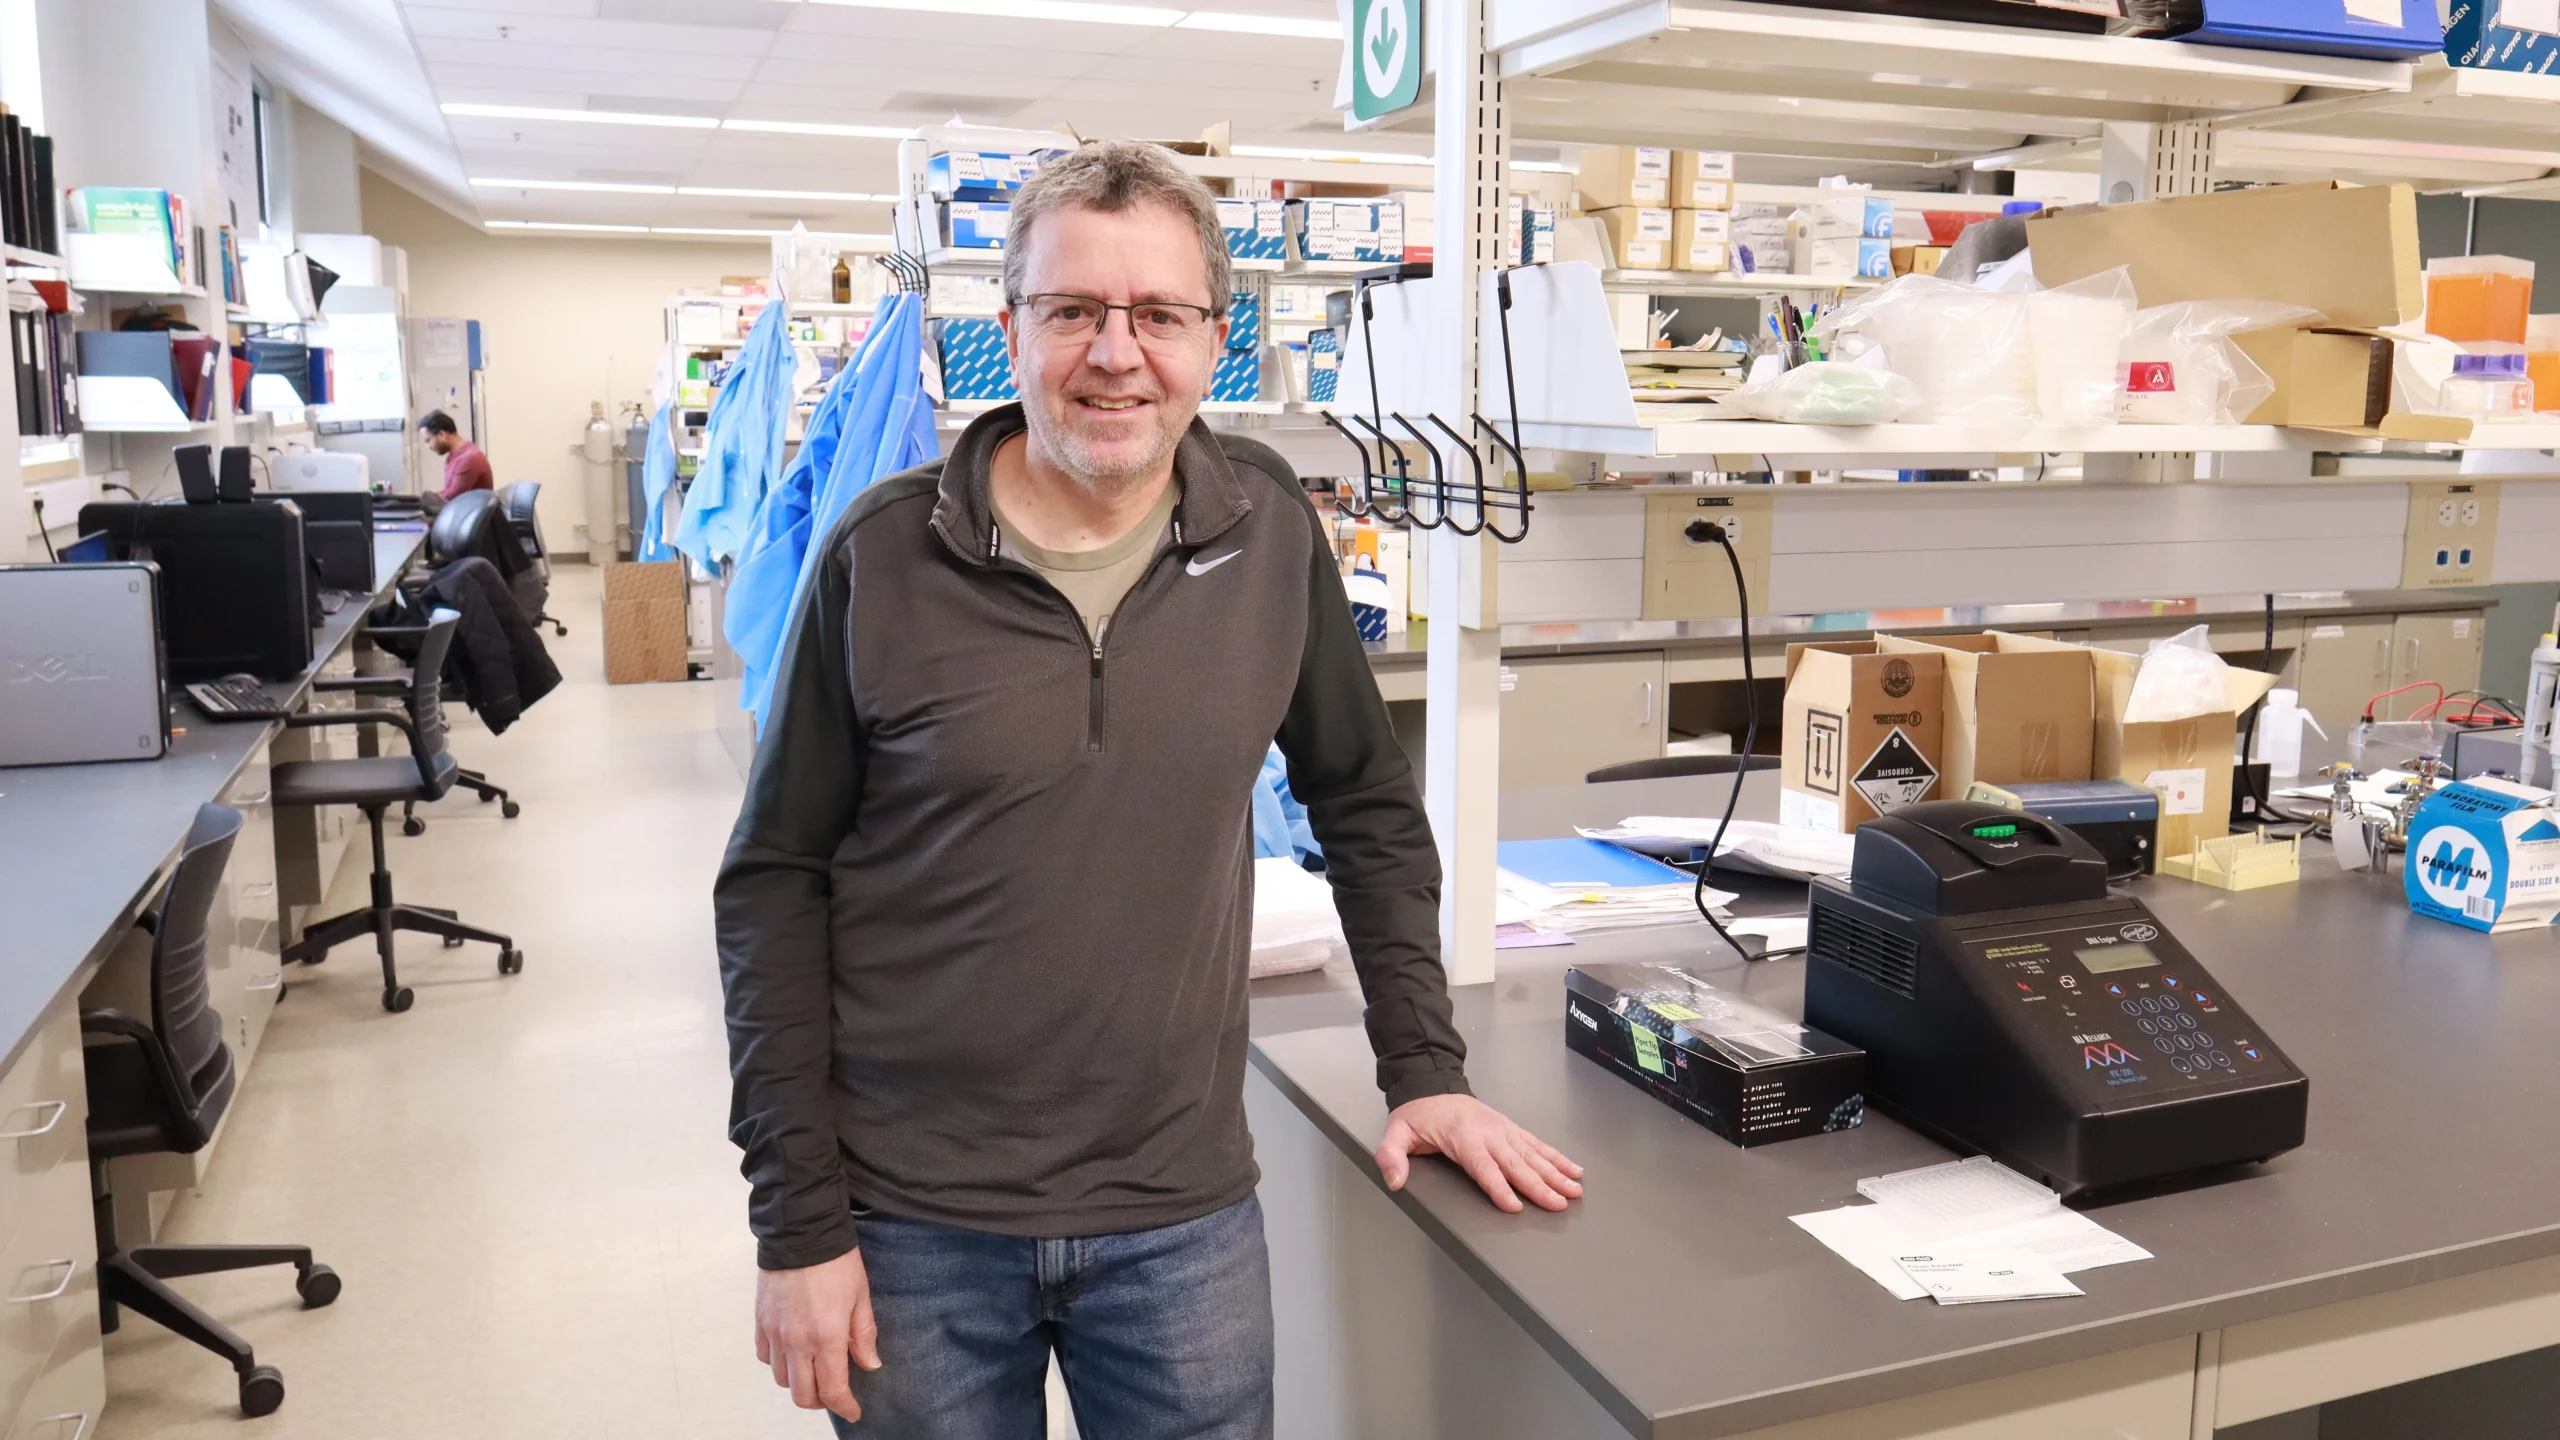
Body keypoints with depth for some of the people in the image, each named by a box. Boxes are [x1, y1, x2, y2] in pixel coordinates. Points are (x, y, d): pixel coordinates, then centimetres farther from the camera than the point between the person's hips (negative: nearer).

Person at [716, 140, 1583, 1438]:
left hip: (1184, 1212, 2)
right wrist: (797, 1216, -6)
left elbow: (1366, 803, 9)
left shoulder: (1269, 529, -2)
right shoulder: (883, 556, -9)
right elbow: (775, 885, -5)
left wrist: (1424, 1069, 5)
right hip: (916, 1226, -1)